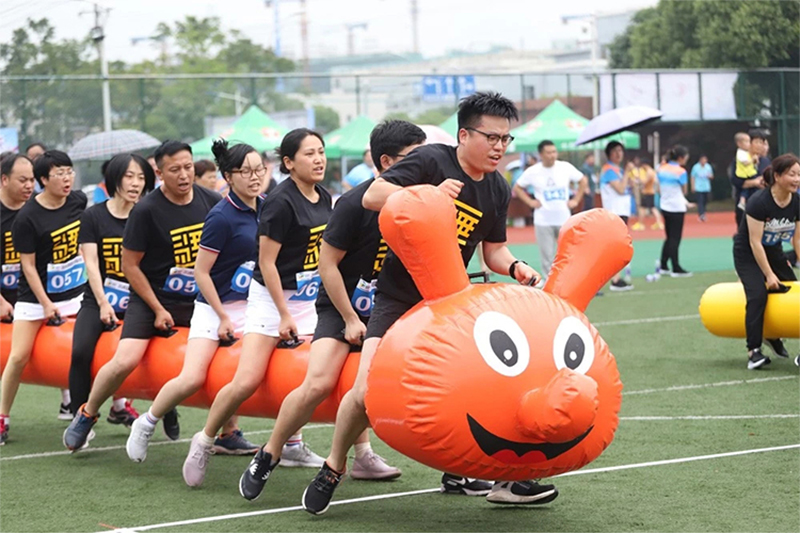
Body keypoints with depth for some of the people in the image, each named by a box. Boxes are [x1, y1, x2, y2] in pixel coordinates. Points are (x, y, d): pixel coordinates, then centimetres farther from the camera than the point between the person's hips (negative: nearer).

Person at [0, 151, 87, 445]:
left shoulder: (78, 201, -5)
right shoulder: (27, 217, -18)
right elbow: (28, 265, -14)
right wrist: (46, 304, -14)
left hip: (75, 291, 4)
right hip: (35, 295, -4)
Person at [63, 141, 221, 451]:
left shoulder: (211, 202, -3)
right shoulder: (146, 211, -14)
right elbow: (130, 265, -8)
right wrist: (158, 310, -9)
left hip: (198, 299, 4)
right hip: (151, 299, -4)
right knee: (125, 361, -21)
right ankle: (87, 414, 7)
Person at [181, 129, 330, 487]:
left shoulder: (324, 199, 5)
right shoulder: (281, 202, -17)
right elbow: (266, 262, -16)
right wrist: (285, 315, -14)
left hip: (309, 300, 7)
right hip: (271, 298, -7)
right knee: (246, 382, -14)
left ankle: (291, 444, 16)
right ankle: (204, 441, 4)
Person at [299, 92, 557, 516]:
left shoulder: (497, 190, 5)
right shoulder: (431, 160, -13)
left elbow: (493, 250, 14)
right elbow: (372, 196, -20)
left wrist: (514, 267, -9)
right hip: (397, 300, -6)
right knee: (366, 393, -18)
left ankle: (505, 477, 12)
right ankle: (333, 469, 8)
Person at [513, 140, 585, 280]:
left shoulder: (566, 167, -1)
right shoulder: (533, 172, -4)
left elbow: (582, 180, 13)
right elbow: (517, 188, 8)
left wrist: (576, 200, 5)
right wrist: (530, 201, -3)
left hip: (564, 219, 1)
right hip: (543, 221, -1)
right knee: (547, 257, 2)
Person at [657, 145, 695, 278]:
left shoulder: (661, 169, 4)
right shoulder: (680, 171, -15)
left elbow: (659, 189, 9)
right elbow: (684, 191, -6)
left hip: (665, 206, 6)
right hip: (677, 209, -6)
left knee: (669, 237, 17)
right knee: (675, 239, -1)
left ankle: (663, 266, 19)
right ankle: (676, 269, 4)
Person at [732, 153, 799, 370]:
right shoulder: (759, 202, -29)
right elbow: (755, 242, -26)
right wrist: (769, 275, -25)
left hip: (773, 251, 6)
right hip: (747, 254, -6)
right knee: (758, 294, -24)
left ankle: (773, 335, 27)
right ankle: (753, 351, -19)